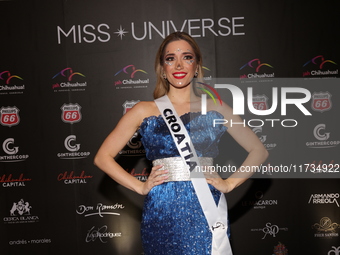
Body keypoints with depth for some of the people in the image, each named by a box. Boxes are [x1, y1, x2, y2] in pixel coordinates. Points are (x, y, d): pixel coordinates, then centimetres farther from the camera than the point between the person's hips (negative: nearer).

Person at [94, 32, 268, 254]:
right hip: (161, 213, 0)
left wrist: (229, 183, -2)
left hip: (205, 212, 0)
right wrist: (141, 186, -3)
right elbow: (103, 157, 5)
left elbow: (259, 151, 9)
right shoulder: (144, 111, 2)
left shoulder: (215, 108, 4)